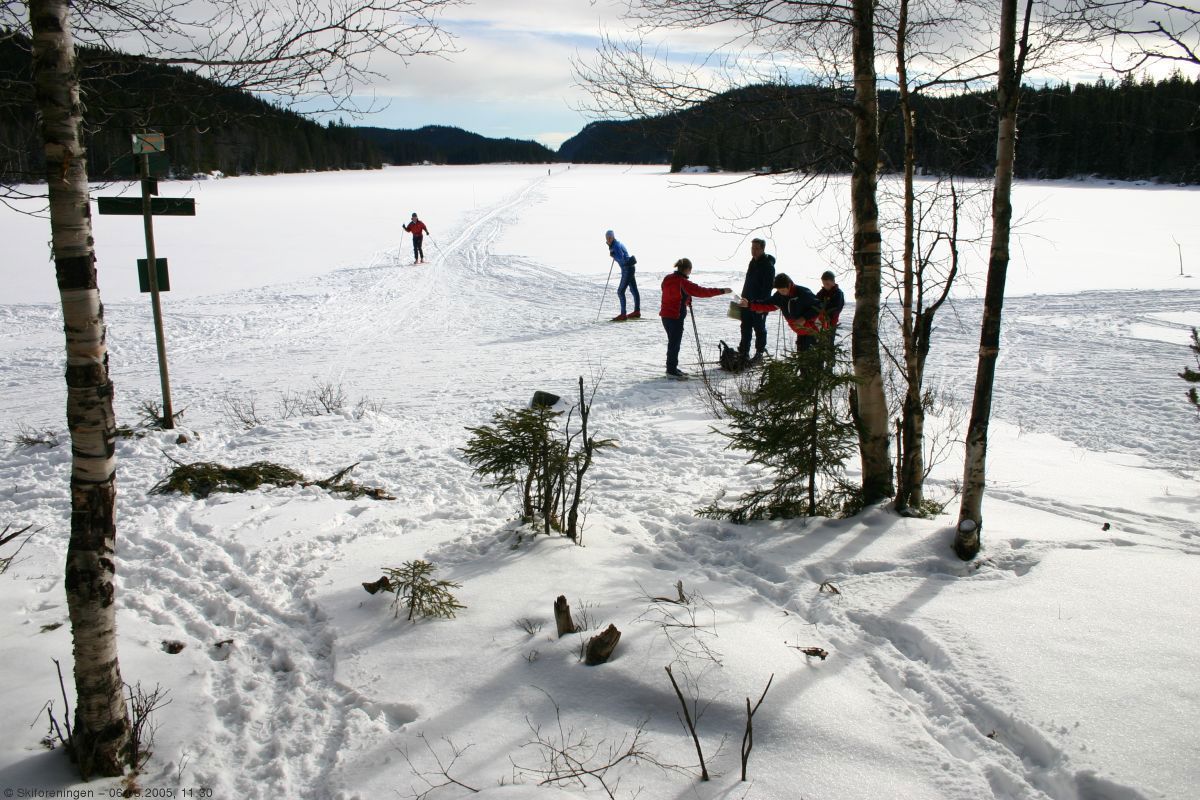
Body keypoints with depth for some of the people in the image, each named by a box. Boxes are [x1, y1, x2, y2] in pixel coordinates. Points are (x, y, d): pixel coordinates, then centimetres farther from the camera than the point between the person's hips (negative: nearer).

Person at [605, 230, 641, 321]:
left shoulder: (616, 246, -18)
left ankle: (623, 315, -10)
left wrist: (612, 254, -16)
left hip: (627, 268, -10)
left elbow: (621, 258, -29)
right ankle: (637, 312, 30)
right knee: (633, 290, 19)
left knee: (620, 291, -10)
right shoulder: (617, 244, 12)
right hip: (629, 268, 10)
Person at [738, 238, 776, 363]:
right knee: (745, 328, 9)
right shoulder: (753, 262, 14)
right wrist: (743, 297, 18)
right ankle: (743, 352, 15)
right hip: (748, 302, 8)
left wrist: (761, 301, -21)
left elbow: (768, 286, -17)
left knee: (759, 328, 2)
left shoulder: (768, 265, -13)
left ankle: (759, 353, 10)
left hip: (760, 303, -8)